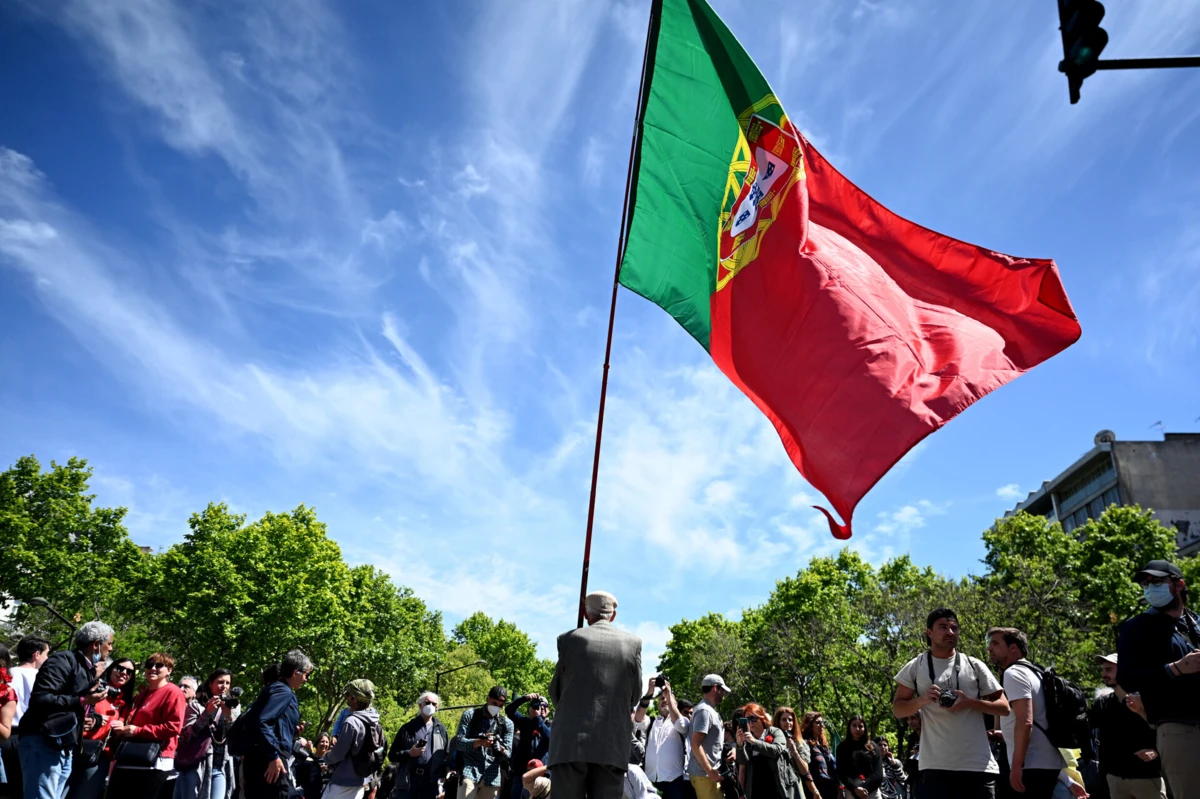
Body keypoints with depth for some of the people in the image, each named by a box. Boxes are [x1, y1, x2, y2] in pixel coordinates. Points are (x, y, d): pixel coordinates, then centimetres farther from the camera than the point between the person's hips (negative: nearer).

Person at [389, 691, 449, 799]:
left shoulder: (441, 729, 12)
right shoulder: (408, 728, 6)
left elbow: (448, 755, 12)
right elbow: (392, 754, 5)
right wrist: (409, 753, -13)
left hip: (431, 784, 2)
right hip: (407, 783, -1)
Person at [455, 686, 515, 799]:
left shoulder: (507, 724, 11)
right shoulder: (470, 714, 3)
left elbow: (508, 752, 5)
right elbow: (459, 742, -5)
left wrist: (501, 750, -20)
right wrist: (479, 742, -23)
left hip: (491, 775, 3)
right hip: (470, 771, -3)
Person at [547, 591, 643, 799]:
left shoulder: (570, 639, 3)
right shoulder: (633, 642, 7)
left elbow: (555, 691, 11)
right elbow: (635, 694, 12)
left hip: (571, 740, -2)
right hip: (613, 743, 2)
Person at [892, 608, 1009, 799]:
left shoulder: (974, 666, 8)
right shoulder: (916, 667, 5)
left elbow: (1004, 707, 8)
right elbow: (898, 709, 6)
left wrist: (970, 702, -10)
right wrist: (922, 699, -15)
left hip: (978, 765, 2)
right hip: (935, 765, -1)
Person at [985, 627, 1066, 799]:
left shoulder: (1013, 673, -12)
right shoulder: (1029, 671, 19)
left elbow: (1025, 722, -22)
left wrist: (1016, 766, -22)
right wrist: (1004, 734, 29)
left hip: (1033, 765, -10)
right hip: (1046, 762, 10)